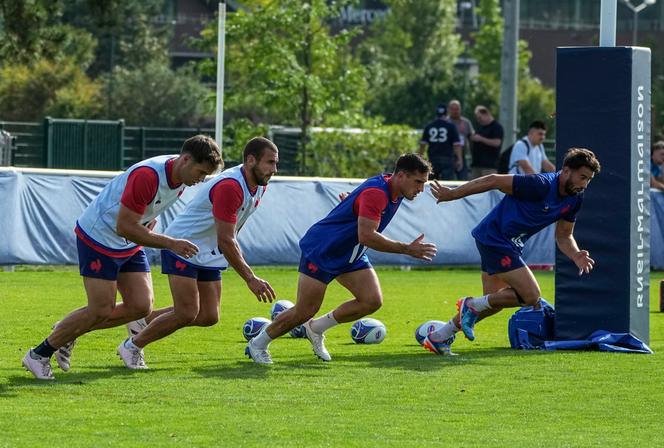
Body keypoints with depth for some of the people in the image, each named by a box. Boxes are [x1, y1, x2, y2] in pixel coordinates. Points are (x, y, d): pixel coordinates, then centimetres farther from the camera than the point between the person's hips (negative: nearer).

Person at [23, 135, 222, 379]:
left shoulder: (181, 177, -3)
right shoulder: (147, 175, -32)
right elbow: (124, 227, -30)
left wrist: (149, 227, 3)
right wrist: (170, 244, -29)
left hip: (130, 245, 9)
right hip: (99, 237, -9)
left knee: (140, 306, -2)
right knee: (101, 311, -10)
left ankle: (68, 333, 15)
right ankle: (38, 355, 7)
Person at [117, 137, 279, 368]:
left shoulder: (259, 185, 1)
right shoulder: (230, 187, -29)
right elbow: (225, 241, -30)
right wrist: (250, 279, -30)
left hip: (209, 254, 9)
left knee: (208, 317, 3)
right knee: (186, 314, -15)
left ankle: (145, 320, 20)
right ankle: (132, 346, 5)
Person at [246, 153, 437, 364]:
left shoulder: (395, 193, 0)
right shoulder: (376, 193, -29)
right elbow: (366, 236, -37)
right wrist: (407, 249, -36)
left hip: (350, 255, 9)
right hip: (321, 250, -9)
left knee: (372, 300, -8)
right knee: (303, 313, -6)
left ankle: (316, 329, 10)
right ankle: (258, 344, 17)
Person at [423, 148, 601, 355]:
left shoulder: (574, 199, 0)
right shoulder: (540, 185, -26)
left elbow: (563, 235, 11)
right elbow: (494, 181, -21)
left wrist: (576, 256, -11)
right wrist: (453, 194, -17)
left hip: (511, 244, 10)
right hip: (494, 237, -10)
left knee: (494, 302, 17)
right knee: (531, 296, -15)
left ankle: (438, 337, 29)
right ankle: (472, 305, 2)